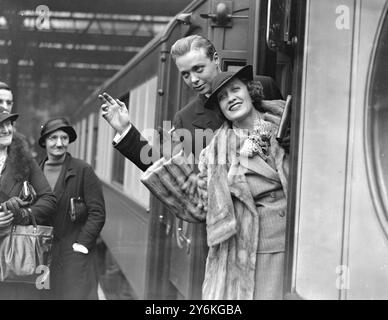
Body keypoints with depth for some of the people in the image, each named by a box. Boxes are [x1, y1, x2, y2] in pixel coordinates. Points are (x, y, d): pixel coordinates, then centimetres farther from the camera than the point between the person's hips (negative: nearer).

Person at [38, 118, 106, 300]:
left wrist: (81, 245, -10)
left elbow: (97, 214, -5)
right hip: (41, 255, 4)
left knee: (76, 294, -9)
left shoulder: (83, 171, -3)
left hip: (75, 257, -3)